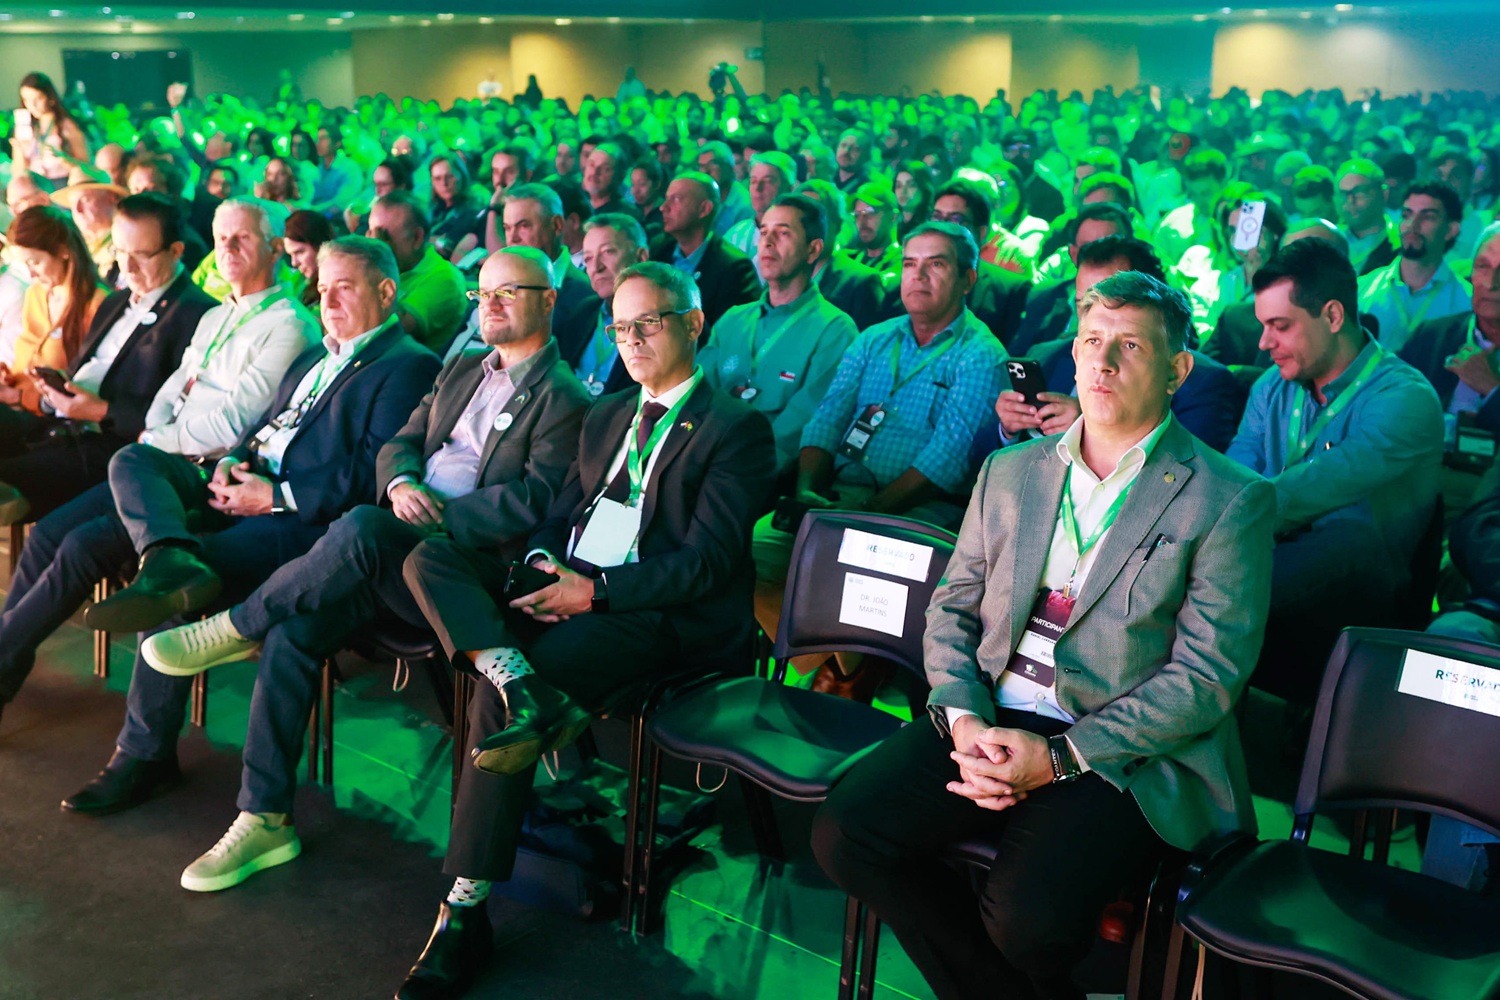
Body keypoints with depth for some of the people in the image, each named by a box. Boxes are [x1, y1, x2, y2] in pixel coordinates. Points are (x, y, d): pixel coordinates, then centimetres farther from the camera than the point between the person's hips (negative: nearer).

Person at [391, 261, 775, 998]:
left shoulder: (736, 429, -2)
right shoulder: (605, 416, 23)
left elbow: (705, 561, -11)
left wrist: (595, 591, -19)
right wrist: (541, 564, -4)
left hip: (654, 613, -7)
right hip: (565, 585, 8)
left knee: (497, 696, -27)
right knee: (429, 559, -15)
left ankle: (465, 910, -17)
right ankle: (523, 686, -39)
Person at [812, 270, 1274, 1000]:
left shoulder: (1229, 502, -3)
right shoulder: (1009, 474, 14)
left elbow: (1206, 678, -8)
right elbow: (952, 609, 12)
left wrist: (1060, 756, -16)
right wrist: (966, 720, -8)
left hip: (1118, 751, -4)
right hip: (990, 720, 5)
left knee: (1027, 913, -29)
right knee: (843, 835, -16)